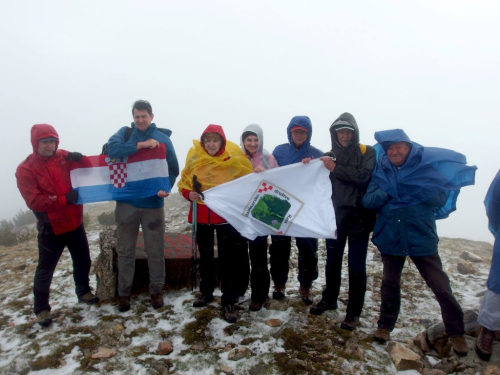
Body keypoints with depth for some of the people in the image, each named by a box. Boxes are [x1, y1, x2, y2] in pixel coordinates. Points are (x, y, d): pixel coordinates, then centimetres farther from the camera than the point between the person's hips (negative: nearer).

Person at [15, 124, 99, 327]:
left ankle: (83, 292, 39)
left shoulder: (64, 157, -1)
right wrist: (64, 199, -24)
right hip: (51, 228, -5)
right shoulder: (25, 169, -12)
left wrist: (78, 159, -10)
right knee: (45, 270, 7)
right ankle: (41, 309, 24)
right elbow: (34, 201, -19)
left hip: (75, 222, 5)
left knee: (83, 260, 18)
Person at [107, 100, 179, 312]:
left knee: (155, 250, 8)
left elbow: (173, 168, 2)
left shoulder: (162, 138, 3)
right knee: (125, 250, 11)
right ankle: (124, 293, 26)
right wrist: (141, 144, -19)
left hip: (153, 203, 0)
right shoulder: (125, 133, 4)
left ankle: (156, 290, 25)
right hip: (126, 202, 1)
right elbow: (112, 149, -16)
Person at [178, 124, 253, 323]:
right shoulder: (194, 157, -1)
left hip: (226, 216, -3)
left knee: (228, 259, 1)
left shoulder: (234, 158, -9)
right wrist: (189, 194, -12)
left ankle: (228, 301, 14)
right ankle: (206, 292, 37)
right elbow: (184, 183, 6)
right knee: (205, 256, 18)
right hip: (201, 215, 3)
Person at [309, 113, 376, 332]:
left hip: (359, 218, -3)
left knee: (356, 266, 2)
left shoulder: (367, 153, 0)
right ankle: (329, 299, 34)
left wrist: (336, 168, -19)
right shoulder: (330, 155, 10)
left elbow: (363, 176, -17)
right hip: (335, 216, 3)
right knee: (332, 262, 15)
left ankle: (353, 311, 15)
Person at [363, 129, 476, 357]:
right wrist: (388, 193, -21)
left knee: (440, 286, 2)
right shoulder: (381, 172, 1)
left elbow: (440, 201, -10)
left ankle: (456, 332, 23)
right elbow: (368, 201, -6)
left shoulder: (426, 168, -4)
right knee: (390, 284, 14)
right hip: (390, 237, 2)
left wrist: (415, 188, -21)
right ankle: (385, 326, 32)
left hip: (421, 237, -1)